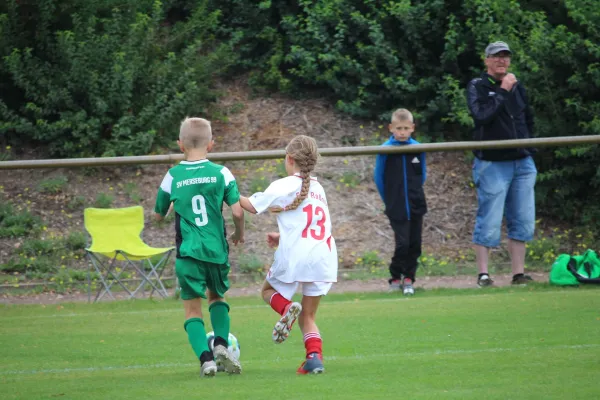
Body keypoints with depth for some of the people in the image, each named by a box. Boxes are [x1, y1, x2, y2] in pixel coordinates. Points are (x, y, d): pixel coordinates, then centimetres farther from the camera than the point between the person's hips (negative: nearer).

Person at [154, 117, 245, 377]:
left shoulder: (173, 176, -1)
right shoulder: (221, 173, -3)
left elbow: (159, 214, 10)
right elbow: (237, 211, -4)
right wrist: (239, 234, 15)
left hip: (188, 252, -1)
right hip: (217, 250, 1)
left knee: (192, 308, 6)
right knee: (217, 297, 24)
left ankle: (206, 358, -12)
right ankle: (221, 344, 4)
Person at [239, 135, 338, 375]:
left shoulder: (284, 186, -2)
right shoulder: (318, 188, 18)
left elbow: (253, 206, 4)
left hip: (294, 256, -5)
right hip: (324, 256, 5)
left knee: (269, 290, 22)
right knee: (308, 316, 14)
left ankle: (287, 307, -11)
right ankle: (315, 356, -9)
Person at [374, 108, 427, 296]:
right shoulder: (386, 150, -10)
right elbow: (379, 177, 0)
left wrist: (415, 194, 13)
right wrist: (389, 200, 6)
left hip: (416, 205, 3)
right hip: (397, 208, -3)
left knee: (415, 243, 5)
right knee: (402, 243, -9)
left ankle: (408, 278, 18)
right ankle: (396, 278, 7)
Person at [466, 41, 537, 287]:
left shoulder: (517, 87, 14)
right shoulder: (477, 87, -3)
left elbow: (528, 120, 25)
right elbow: (482, 115, -21)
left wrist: (530, 150, 15)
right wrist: (502, 91, -18)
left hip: (522, 163, 6)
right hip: (492, 163, -6)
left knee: (522, 221, 4)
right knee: (489, 222, -6)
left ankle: (518, 273, 10)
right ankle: (483, 274, 0)